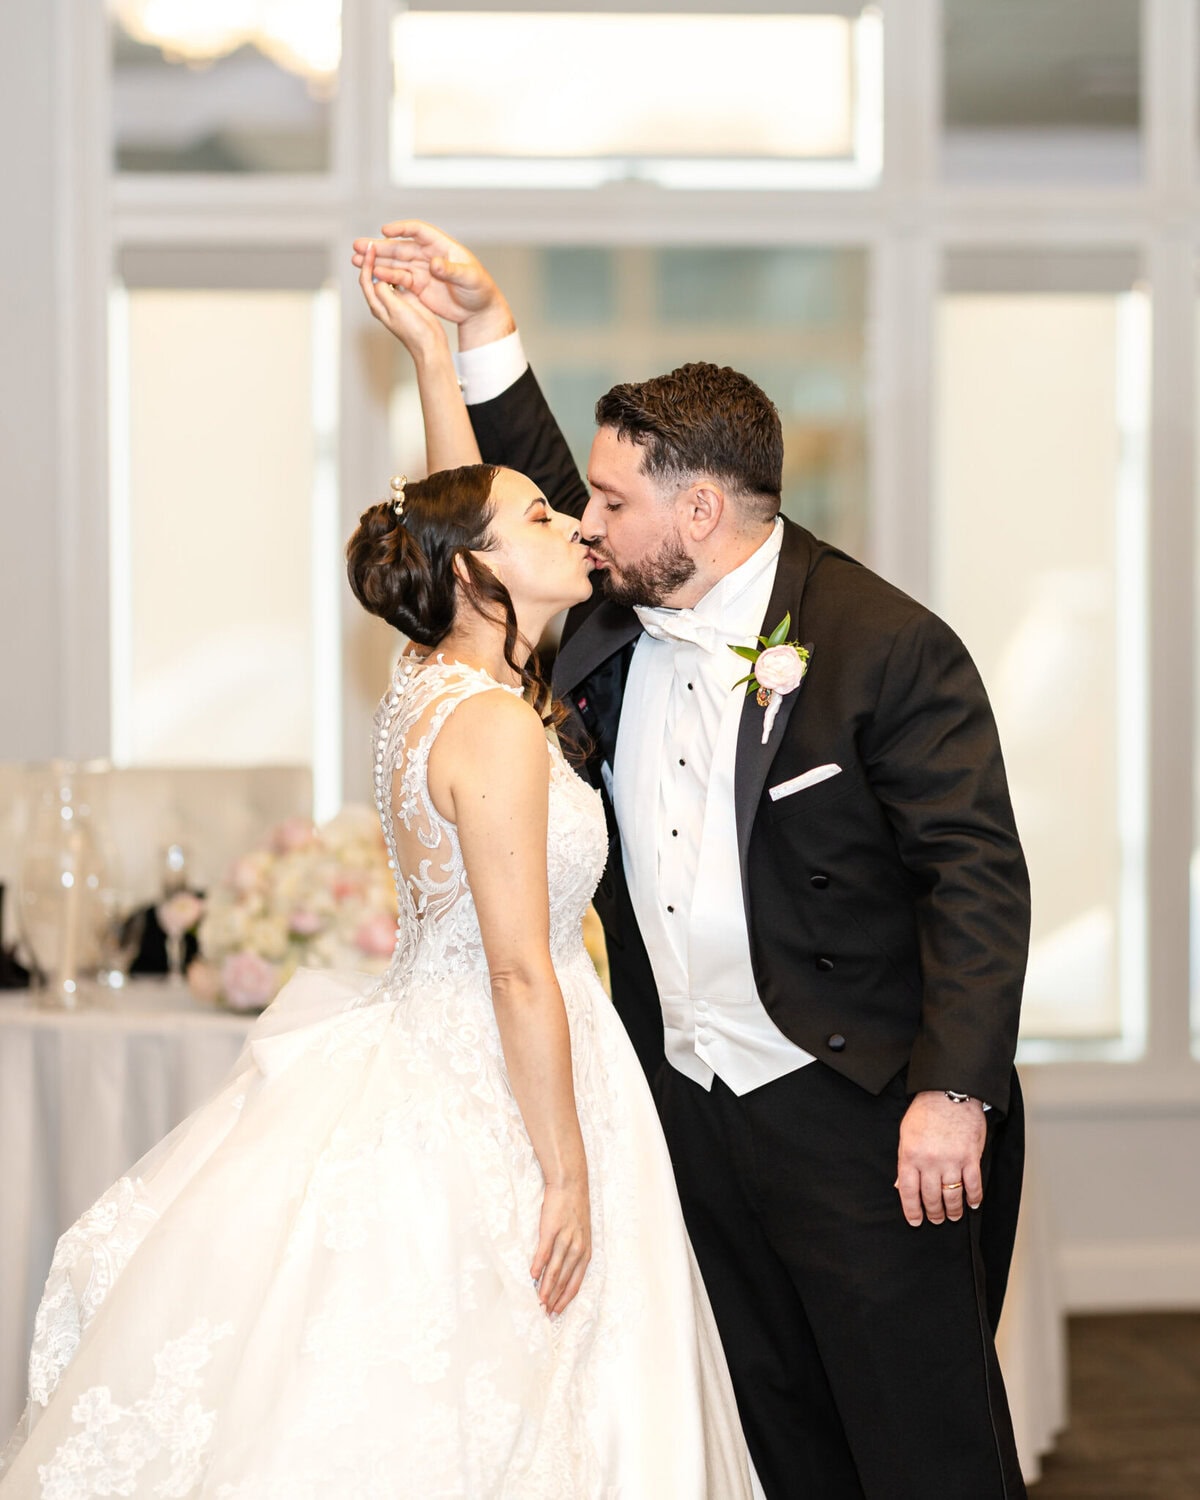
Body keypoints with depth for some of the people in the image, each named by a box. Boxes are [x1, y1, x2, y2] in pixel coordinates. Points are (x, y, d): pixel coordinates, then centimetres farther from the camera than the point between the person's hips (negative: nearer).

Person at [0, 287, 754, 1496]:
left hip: (423, 1052, 9)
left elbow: (453, 505, 24)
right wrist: (567, 1172, -16)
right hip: (483, 1105, -9)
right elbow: (522, 974, -20)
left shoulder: (430, 677, 5)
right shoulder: (498, 727, -20)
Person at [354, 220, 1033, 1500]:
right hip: (686, 1106, 7)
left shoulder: (887, 646, -14)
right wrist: (479, 328, 14)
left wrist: (953, 1091, -22)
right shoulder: (617, 619, 6)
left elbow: (978, 875, -16)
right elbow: (532, 492, 25)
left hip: (855, 1112, -7)